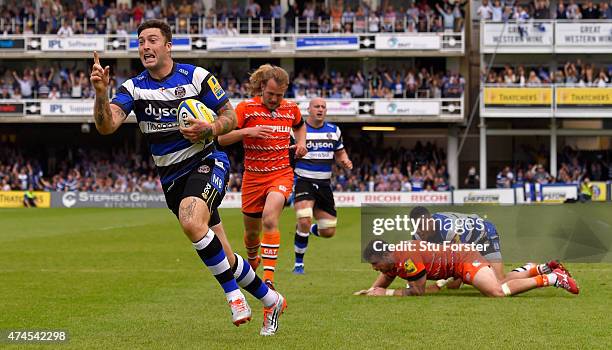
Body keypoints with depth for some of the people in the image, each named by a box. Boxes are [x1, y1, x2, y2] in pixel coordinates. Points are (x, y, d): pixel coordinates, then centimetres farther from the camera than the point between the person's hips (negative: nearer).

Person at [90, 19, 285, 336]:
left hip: (205, 163, -4)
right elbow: (106, 126, -15)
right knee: (222, 257, 7)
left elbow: (230, 116, 0)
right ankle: (270, 300, 27)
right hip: (171, 177, 4)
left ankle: (233, 293, -19)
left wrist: (209, 129, -21)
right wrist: (100, 92, -33)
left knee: (192, 223, -34)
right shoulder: (133, 88, 0)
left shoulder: (196, 77, -6)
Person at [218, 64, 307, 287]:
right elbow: (222, 139, -11)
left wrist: (301, 143, 8)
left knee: (269, 217, -28)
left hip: (281, 174, 0)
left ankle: (269, 279, -33)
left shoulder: (291, 108, 3)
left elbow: (299, 126, 28)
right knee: (252, 232, 13)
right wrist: (247, 131, -25)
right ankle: (252, 259, 50)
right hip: (253, 177, 1)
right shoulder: (246, 108, -7)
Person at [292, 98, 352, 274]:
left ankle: (309, 230, 39)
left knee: (328, 232, 3)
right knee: (304, 221, -25)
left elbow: (340, 153, 22)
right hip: (303, 181, -5)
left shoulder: (334, 131, 10)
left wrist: (345, 162, 0)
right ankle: (299, 263, -8)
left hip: (324, 185, 5)